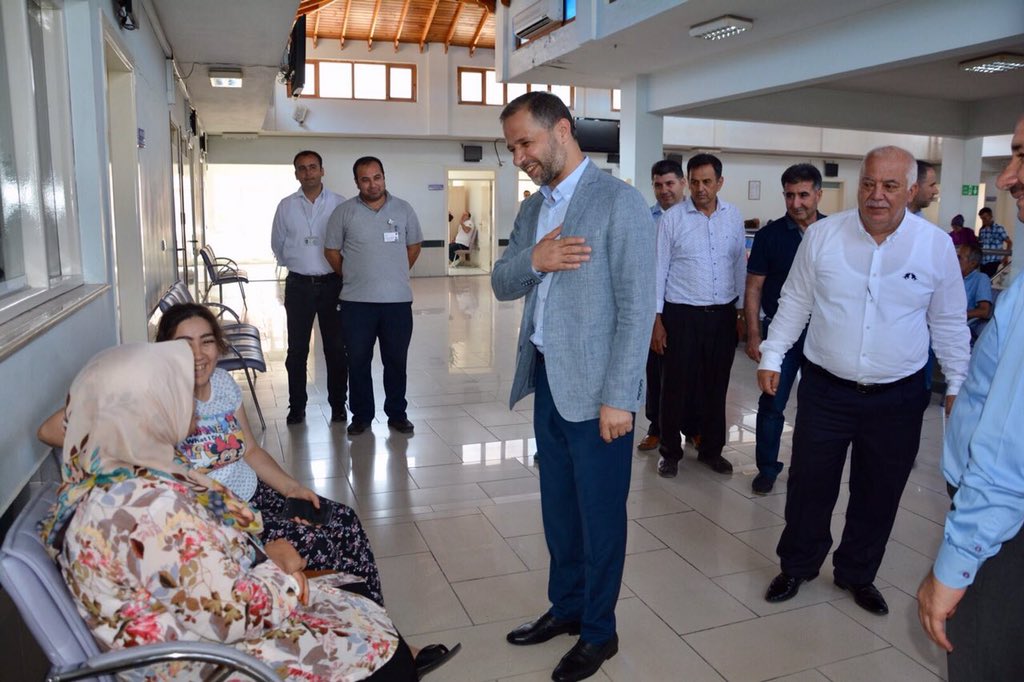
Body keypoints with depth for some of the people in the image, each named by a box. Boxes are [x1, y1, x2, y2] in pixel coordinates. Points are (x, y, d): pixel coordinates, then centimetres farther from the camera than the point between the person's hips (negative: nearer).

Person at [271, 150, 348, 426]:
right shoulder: (286, 206, 4)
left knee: (336, 348, 5)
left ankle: (338, 405, 17)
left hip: (332, 283, -1)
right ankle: (296, 407, 17)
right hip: (298, 285, 2)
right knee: (297, 350, 6)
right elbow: (277, 244, 14)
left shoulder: (340, 204, -2)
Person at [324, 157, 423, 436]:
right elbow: (331, 251, 6)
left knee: (396, 360, 9)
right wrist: (354, 277, 10)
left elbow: (414, 246, 15)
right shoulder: (344, 212, -1)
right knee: (358, 361, 7)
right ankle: (361, 415, 21)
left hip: (398, 300, 1)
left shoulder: (403, 209, 4)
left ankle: (397, 413, 22)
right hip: (356, 301, -1)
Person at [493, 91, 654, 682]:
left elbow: (636, 306, -15)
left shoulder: (619, 201, -12)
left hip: (594, 387, -7)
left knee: (599, 513, 8)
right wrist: (532, 260, -13)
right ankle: (566, 606, 39)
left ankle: (599, 631, 28)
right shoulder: (533, 208, 11)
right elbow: (502, 285, 10)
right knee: (558, 505, 19)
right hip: (546, 380, 7)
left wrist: (619, 397, -18)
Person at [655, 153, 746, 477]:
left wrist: (740, 311, 9)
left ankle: (712, 449, 28)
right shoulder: (672, 218, -5)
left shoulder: (733, 216, 4)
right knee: (677, 386, 4)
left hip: (723, 315, 3)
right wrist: (657, 319, -6)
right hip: (682, 315, -3)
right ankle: (670, 452, 20)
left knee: (717, 385, 12)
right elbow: (659, 270, -4)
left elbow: (740, 266, 10)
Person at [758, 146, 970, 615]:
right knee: (809, 486, 8)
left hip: (898, 398, 1)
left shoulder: (937, 246, -3)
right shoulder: (823, 235, -4)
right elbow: (795, 302, 4)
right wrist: (772, 356, 0)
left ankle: (857, 574, 36)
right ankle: (797, 565, 31)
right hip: (825, 390, 0)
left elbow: (949, 323, 5)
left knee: (878, 494, 13)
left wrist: (957, 386, 3)